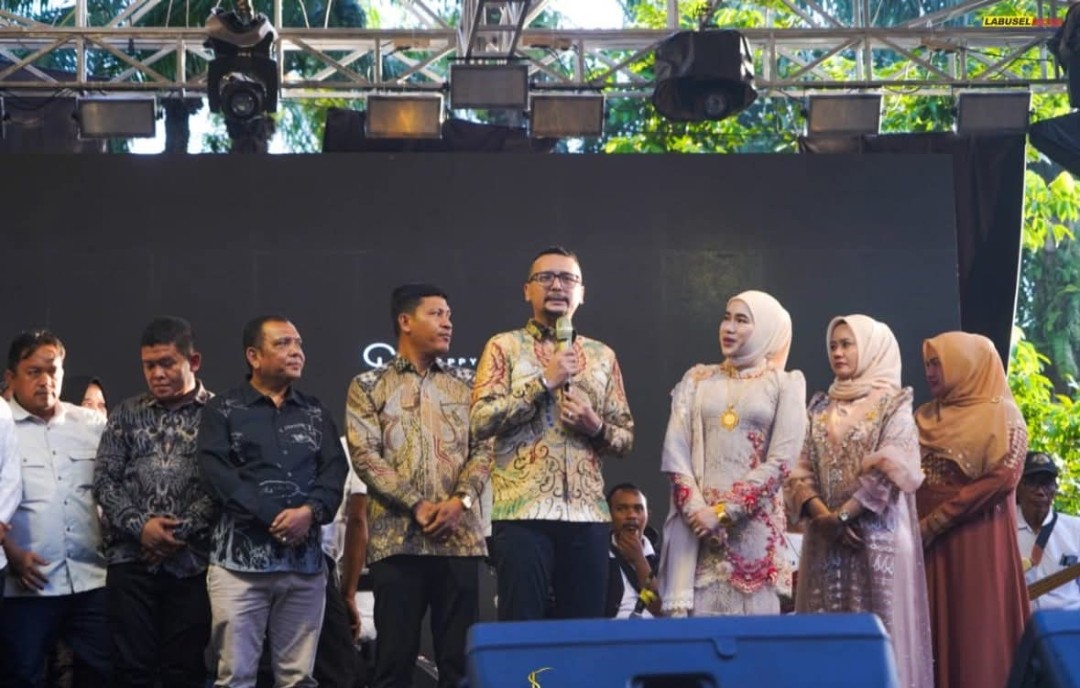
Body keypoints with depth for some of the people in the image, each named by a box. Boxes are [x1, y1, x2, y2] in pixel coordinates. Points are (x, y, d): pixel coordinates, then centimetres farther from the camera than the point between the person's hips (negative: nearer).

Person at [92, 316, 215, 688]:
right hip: (131, 560, 2)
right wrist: (139, 525, -9)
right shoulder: (127, 413, 12)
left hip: (192, 562, -2)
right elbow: (104, 480, 6)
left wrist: (180, 532, -14)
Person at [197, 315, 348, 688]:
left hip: (305, 558, 4)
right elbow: (216, 473, -7)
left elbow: (335, 469, 7)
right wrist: (274, 517, -14)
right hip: (240, 558, -3)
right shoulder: (222, 410, 6)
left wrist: (310, 511, -13)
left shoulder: (315, 412, 18)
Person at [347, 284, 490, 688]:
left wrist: (461, 500, -10)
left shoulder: (465, 384, 15)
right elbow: (365, 455, -4)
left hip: (460, 537, 3)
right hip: (398, 537, -3)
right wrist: (417, 506, -12)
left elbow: (483, 448, 8)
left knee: (459, 655, 3)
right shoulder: (368, 386, 6)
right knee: (395, 654, -2)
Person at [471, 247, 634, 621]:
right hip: (523, 511, -3)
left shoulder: (602, 355, 15)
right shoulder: (505, 346, 5)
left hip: (588, 512, 4)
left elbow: (626, 438, 16)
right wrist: (544, 381, -11)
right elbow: (481, 420, -7)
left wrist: (597, 428, -5)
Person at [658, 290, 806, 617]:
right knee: (694, 610, -3)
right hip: (697, 519, 2)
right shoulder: (697, 380, 13)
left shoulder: (786, 384, 6)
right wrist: (697, 510, -10)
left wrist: (724, 512, -11)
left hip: (754, 525, -2)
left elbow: (780, 461, -4)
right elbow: (675, 452, 4)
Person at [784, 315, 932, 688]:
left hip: (877, 535, -5)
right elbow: (801, 470, 9)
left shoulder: (893, 403, 0)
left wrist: (844, 514, -16)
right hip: (825, 534, 5)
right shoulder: (821, 408, 16)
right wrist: (821, 514, -9)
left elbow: (890, 468, -11)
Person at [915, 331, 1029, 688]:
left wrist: (934, 523, -15)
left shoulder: (1001, 415, -4)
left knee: (978, 630, -4)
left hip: (975, 540, -6)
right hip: (927, 541, 6)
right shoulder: (925, 417, 15)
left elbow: (1001, 478, -15)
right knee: (933, 629, 4)